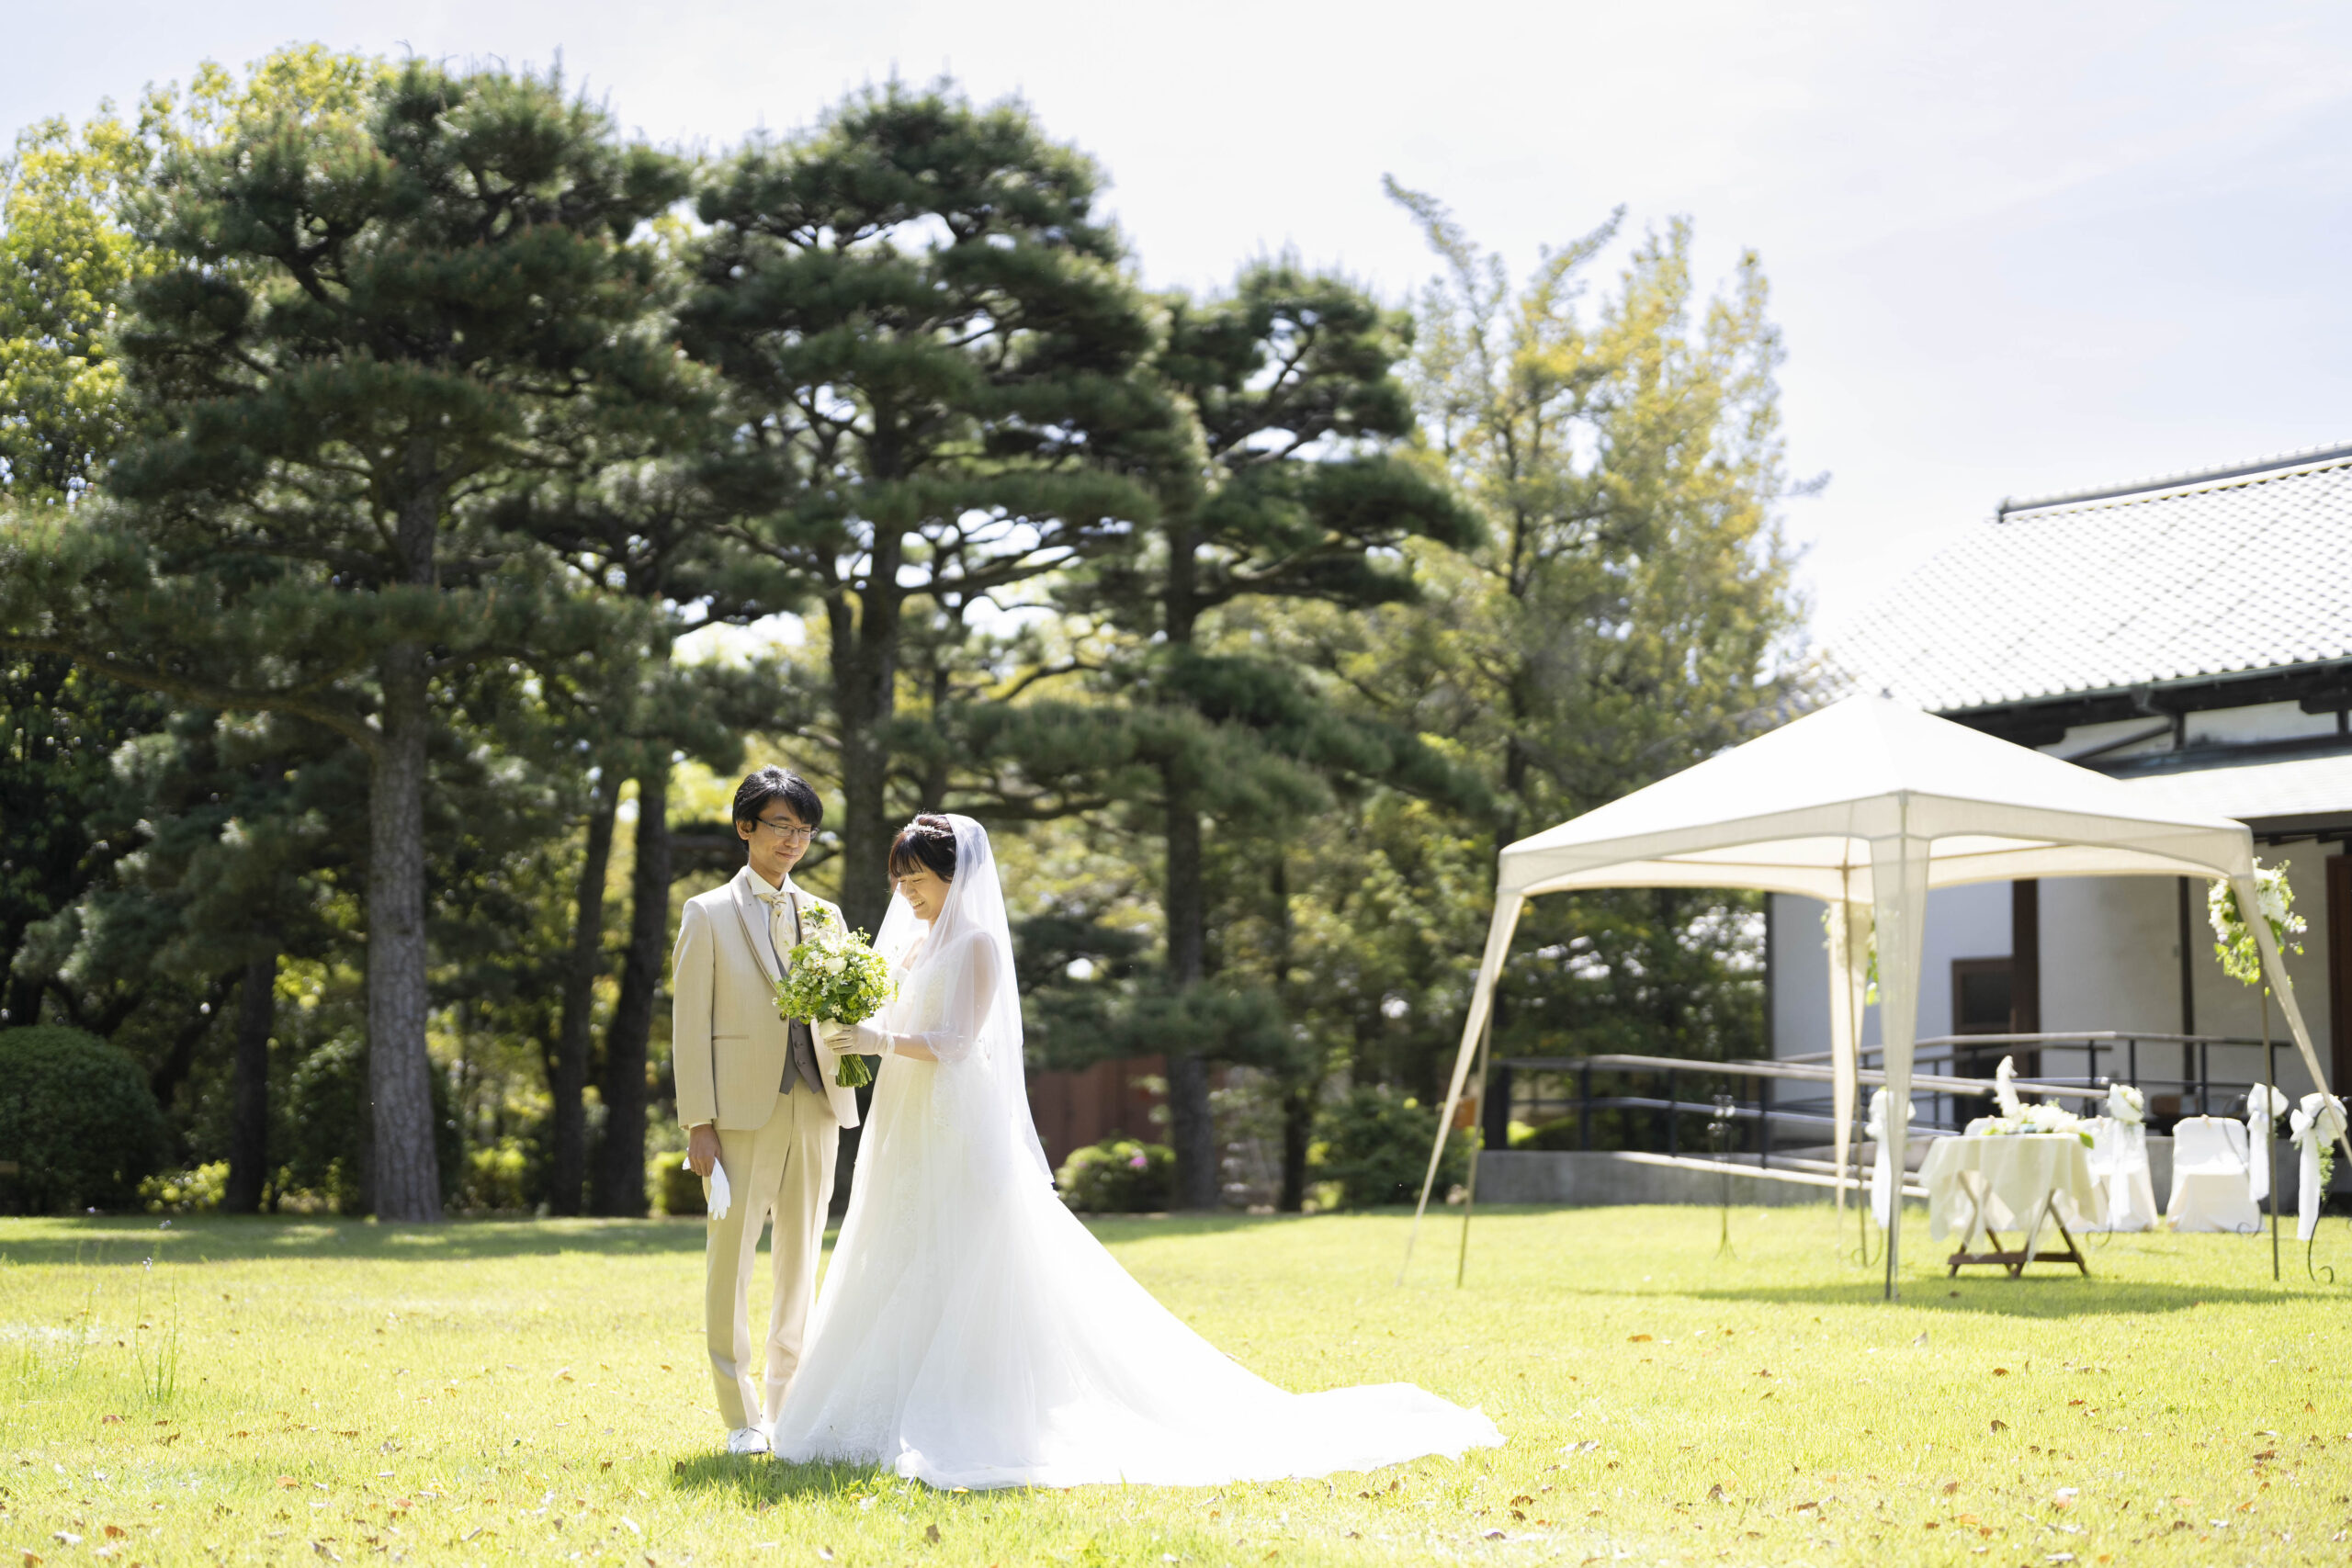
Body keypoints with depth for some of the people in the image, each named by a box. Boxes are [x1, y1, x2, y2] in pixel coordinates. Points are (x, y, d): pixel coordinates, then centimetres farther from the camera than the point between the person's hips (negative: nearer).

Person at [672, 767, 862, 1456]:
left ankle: (789, 1405, 17)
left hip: (816, 1107, 4)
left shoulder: (823, 916, 16)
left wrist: (849, 1030, -8)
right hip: (743, 1111, -4)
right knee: (730, 1259, -4)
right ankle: (742, 1416, 4)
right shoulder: (708, 914, 3)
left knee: (801, 1260, 9)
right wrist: (698, 1123, -10)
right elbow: (689, 1024, -2)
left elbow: (844, 1008, 18)